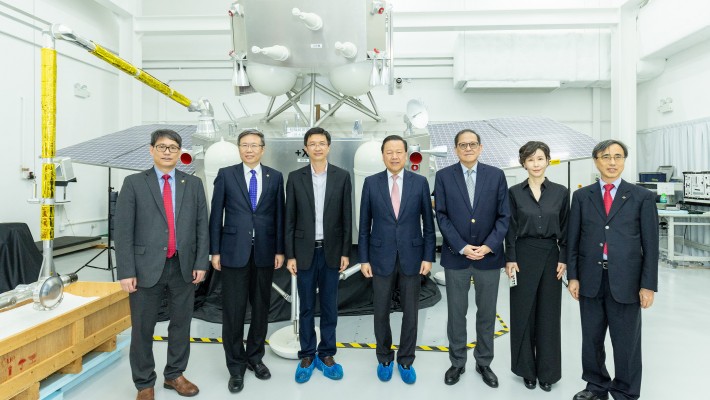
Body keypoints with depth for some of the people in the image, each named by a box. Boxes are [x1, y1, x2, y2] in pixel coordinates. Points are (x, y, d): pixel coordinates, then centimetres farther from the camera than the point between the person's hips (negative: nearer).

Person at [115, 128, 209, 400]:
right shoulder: (134, 183, 0)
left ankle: (174, 375, 34)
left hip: (183, 267, 2)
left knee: (181, 324, 14)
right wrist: (126, 271, -9)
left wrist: (201, 263, -2)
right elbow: (123, 231, -4)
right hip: (147, 268, -2)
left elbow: (202, 226, 4)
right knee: (142, 329, 11)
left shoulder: (193, 184, 6)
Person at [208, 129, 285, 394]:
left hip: (265, 252, 2)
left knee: (261, 307, 12)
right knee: (233, 310, 5)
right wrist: (215, 250, -2)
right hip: (234, 251, -1)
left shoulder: (275, 177, 5)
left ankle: (255, 357, 32)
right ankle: (236, 366, 22)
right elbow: (216, 215, 2)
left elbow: (279, 215, 4)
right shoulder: (226, 174, 2)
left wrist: (280, 250, 1)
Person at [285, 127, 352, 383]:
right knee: (306, 307, 11)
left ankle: (326, 355, 28)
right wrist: (290, 255, -3)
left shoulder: (342, 176, 0)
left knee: (329, 306, 11)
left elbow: (346, 217, 1)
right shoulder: (295, 177, 0)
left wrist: (346, 252, -2)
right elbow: (290, 219, 0)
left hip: (331, 251, 0)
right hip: (305, 251, 0)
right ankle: (307, 356, 27)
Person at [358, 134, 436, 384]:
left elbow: (428, 223, 2)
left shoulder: (420, 182, -1)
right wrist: (363, 258, -2)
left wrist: (428, 257, -3)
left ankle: (405, 361, 32)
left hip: (412, 257, 0)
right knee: (381, 312, 12)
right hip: (381, 257, 0)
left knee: (410, 313, 11)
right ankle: (384, 358, 35)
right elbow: (364, 225, 1)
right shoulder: (371, 183, -1)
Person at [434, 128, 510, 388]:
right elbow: (442, 216, -5)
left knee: (487, 314, 14)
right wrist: (462, 247, -13)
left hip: (489, 256, 1)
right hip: (455, 256, -1)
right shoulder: (444, 176, -1)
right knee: (456, 314, 11)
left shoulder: (496, 175, 2)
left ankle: (484, 363, 33)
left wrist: (489, 246, -12)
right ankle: (457, 362, 30)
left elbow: (504, 216, 0)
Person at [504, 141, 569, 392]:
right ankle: (526, 369, 24)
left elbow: (565, 230, 5)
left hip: (551, 256, 1)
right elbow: (510, 229, -2)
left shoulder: (560, 192, 3)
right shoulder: (515, 192, -1)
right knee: (523, 313, 7)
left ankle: (547, 372, 25)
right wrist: (510, 259, -7)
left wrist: (563, 259, -2)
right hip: (524, 256, -1)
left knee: (548, 314, 9)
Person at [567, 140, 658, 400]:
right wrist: (573, 276, 0)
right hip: (591, 279, 2)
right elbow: (573, 239, 4)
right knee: (591, 338, 14)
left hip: (625, 280, -1)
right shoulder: (582, 196, 5)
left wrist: (648, 285, -5)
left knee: (626, 341, 10)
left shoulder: (642, 197, 1)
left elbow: (650, 244, 0)